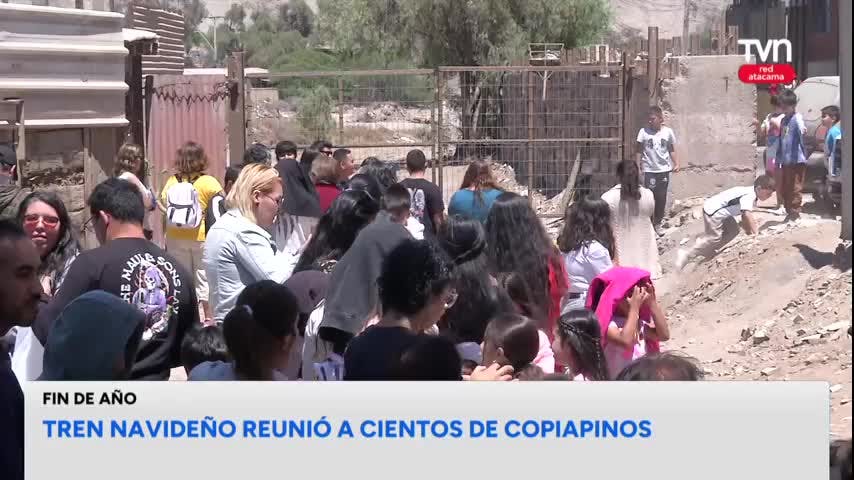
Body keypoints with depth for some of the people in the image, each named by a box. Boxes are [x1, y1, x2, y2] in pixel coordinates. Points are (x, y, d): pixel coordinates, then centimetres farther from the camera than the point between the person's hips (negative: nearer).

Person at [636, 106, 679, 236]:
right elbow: (639, 151, -1)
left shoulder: (668, 132, 0)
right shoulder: (644, 132, -4)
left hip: (664, 170, 2)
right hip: (649, 171, -2)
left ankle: (658, 224, 23)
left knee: (662, 199, 7)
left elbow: (672, 150, 8)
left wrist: (676, 163, -5)